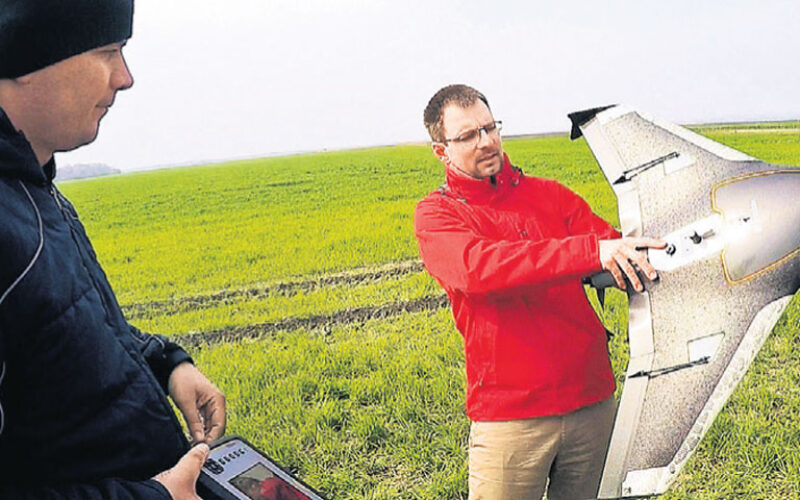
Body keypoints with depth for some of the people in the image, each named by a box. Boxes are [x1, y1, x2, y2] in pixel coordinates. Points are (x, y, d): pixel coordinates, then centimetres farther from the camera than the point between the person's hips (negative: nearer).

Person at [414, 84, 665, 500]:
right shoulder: (435, 215, -2)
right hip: (508, 416, -3)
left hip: (592, 401, 4)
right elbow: (478, 267, -23)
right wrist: (591, 251, -31)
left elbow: (616, 252, 1)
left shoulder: (550, 195, 9)